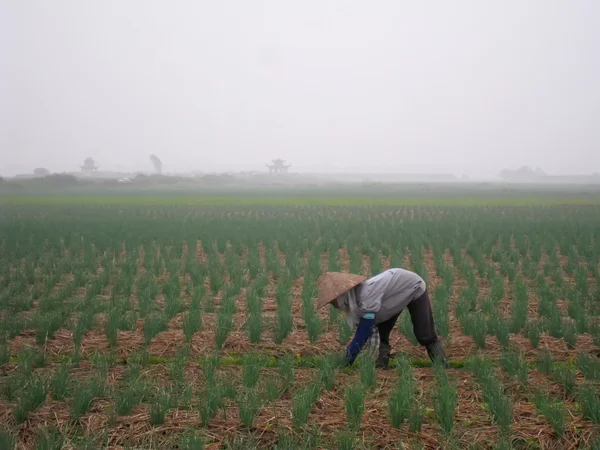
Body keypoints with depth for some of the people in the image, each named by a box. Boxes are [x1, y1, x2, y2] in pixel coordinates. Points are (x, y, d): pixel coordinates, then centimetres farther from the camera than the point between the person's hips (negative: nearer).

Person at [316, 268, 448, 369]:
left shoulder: (367, 297, -42)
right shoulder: (355, 298, -16)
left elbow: (362, 336, -39)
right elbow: (366, 334, -10)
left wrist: (345, 365, -34)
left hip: (414, 287, -7)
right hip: (398, 290, 7)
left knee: (425, 335, -2)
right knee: (379, 334, -4)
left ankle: (442, 368, 16)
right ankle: (382, 367, 2)